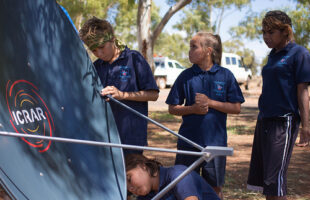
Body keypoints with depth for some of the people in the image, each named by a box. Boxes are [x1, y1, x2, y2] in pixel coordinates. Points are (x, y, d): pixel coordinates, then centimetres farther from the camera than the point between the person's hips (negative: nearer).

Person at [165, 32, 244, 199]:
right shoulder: (186, 76, 2)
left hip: (215, 140, -1)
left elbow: (236, 108, -2)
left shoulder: (225, 75, -1)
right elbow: (173, 108, 4)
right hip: (188, 140, 1)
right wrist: (193, 109, -13)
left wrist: (210, 102, -13)